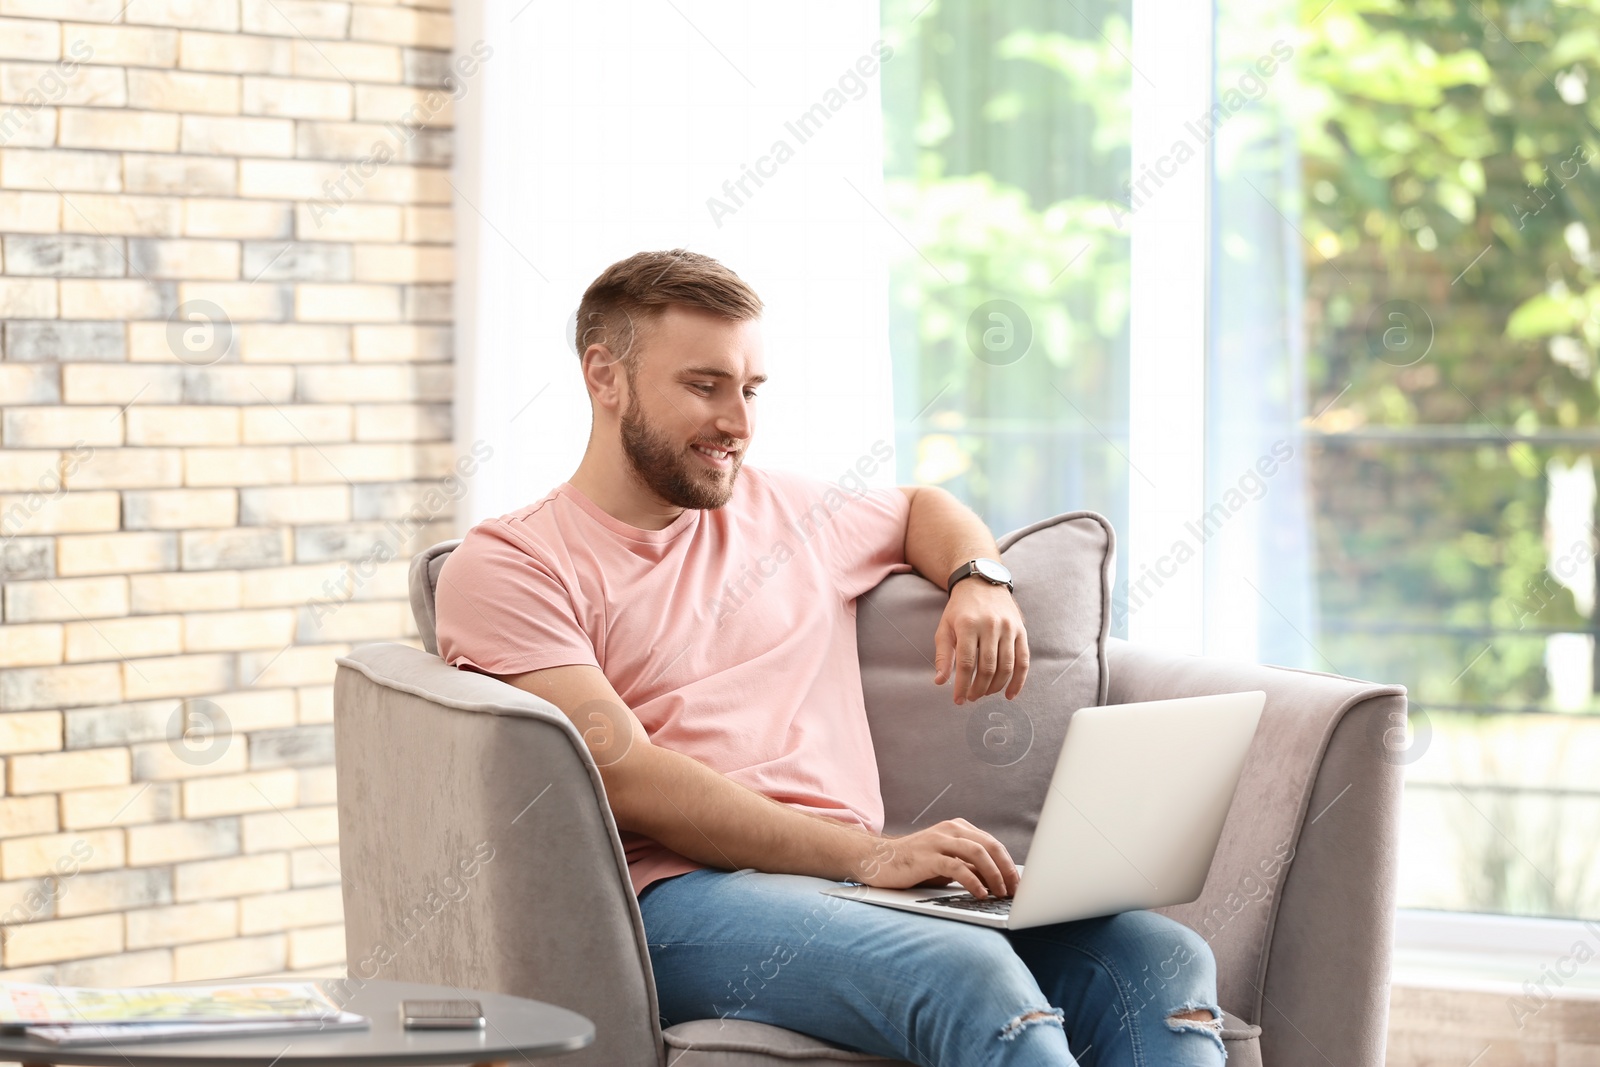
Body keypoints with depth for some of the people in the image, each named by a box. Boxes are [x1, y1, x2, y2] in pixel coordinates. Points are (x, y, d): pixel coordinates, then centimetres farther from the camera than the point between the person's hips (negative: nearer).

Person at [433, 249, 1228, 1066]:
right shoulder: (506, 566, 5)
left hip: (855, 882, 6)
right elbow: (625, 781, -8)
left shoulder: (783, 510, 25)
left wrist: (980, 582, 21)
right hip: (678, 896, -6)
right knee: (972, 977, -38)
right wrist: (868, 855, -17)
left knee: (1163, 961, -24)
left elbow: (921, 509, 47)